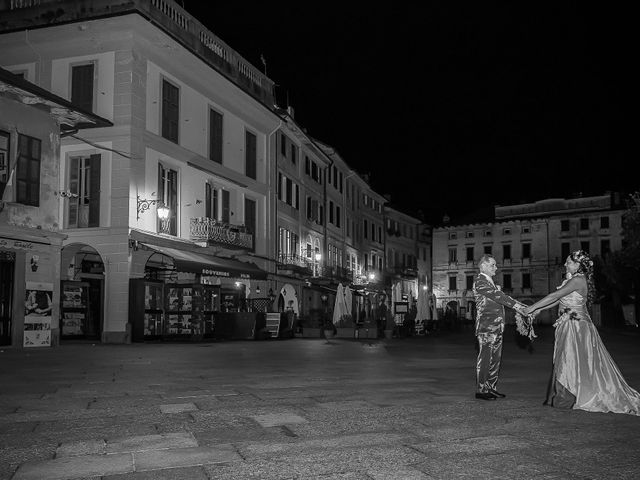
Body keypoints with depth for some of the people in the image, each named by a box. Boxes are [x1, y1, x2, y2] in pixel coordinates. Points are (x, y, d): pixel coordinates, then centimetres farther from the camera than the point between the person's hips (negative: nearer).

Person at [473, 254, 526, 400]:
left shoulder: (490, 281, 20)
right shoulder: (480, 281, -10)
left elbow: (500, 297, 14)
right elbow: (497, 295, -18)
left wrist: (522, 306, 5)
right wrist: (515, 305, -20)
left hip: (496, 327, 9)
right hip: (486, 327, -9)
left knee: (496, 358, 11)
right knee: (485, 358, -5)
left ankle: (491, 388, 19)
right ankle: (481, 390, 1)